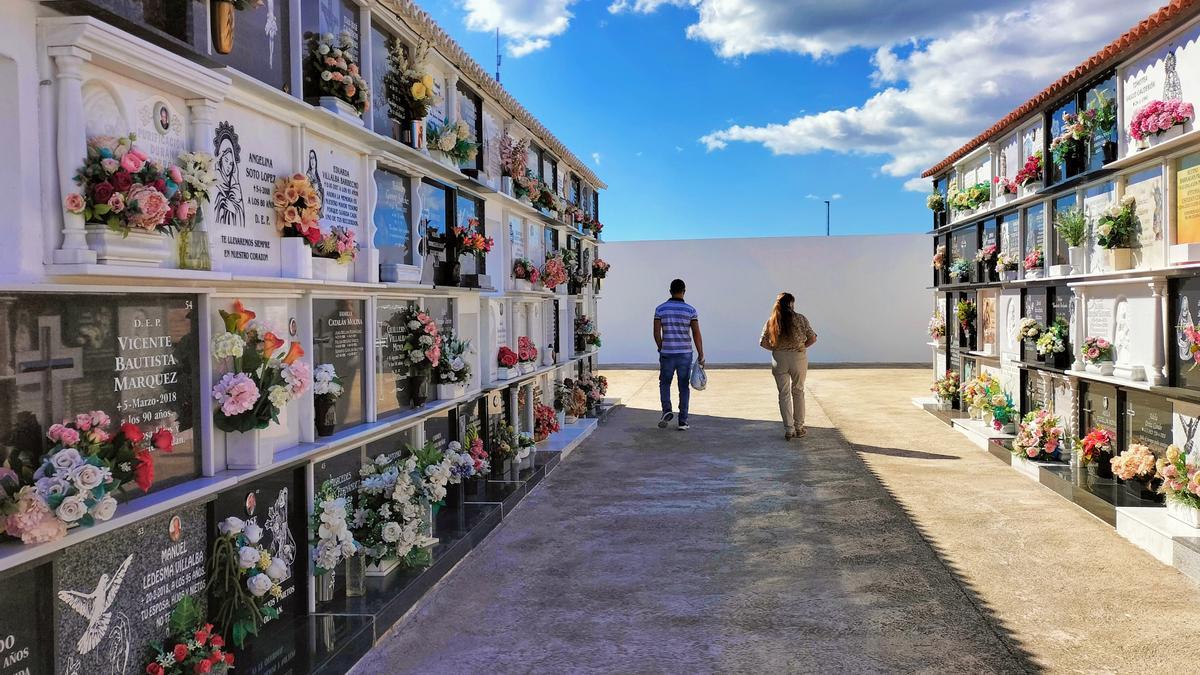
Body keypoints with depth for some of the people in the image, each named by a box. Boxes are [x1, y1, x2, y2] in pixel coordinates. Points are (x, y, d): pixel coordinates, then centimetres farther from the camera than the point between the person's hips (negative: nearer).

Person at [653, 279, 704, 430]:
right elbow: (696, 334, -6)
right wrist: (701, 355, 1)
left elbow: (656, 333, -2)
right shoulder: (690, 310, -3)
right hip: (685, 353, 0)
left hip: (667, 353, 0)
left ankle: (667, 411, -2)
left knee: (664, 383, 18)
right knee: (684, 386, 8)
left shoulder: (660, 309, -2)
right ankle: (683, 421, 7)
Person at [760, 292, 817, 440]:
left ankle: (789, 430, 8)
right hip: (798, 358, -1)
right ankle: (799, 428, 21)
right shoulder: (800, 319, -5)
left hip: (779, 360, 1)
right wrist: (802, 347, 9)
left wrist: (776, 348, 9)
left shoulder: (771, 322, -1)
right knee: (798, 392, 15)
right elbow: (812, 338, -5)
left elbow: (763, 342, -4)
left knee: (784, 394, 9)